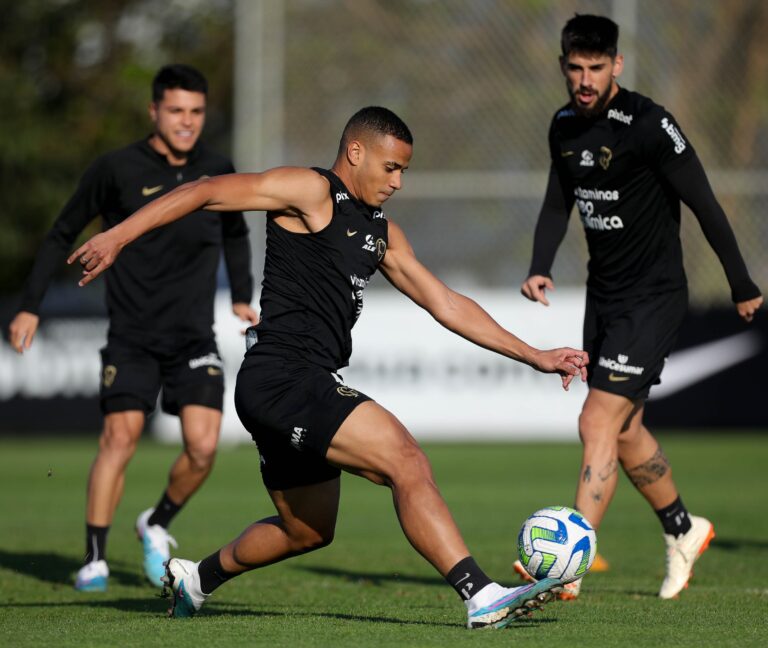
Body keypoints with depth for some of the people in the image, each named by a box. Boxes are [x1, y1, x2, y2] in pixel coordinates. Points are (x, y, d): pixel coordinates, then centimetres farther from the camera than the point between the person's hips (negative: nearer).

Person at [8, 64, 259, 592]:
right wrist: (31, 306, 3)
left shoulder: (218, 173, 4)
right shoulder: (117, 170, -6)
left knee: (203, 447, -10)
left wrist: (242, 297, 17)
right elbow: (63, 234, 5)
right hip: (132, 335, -2)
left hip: (195, 336, 3)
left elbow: (236, 235, 25)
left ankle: (158, 526, 18)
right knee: (120, 436, -12)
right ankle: (95, 559, -2)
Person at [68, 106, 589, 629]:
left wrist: (536, 357, 16)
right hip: (282, 375, -10)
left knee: (307, 532, 21)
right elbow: (207, 192, -9)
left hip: (309, 387, 10)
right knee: (407, 461, -22)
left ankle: (196, 578, 41)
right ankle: (482, 596, -27)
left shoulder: (382, 233, 20)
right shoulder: (311, 191, -5)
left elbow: (447, 305, 21)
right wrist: (118, 236, -17)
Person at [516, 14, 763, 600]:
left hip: (653, 298, -8)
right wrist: (541, 268, 0)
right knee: (624, 430, 17)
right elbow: (559, 203, 17)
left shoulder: (649, 125, -19)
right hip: (604, 295, 8)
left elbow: (704, 205, -13)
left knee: (599, 423, -15)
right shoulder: (564, 125, 5)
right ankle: (684, 531, 39)